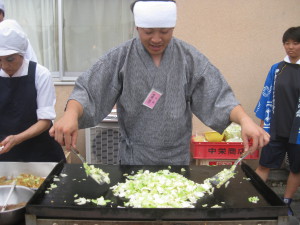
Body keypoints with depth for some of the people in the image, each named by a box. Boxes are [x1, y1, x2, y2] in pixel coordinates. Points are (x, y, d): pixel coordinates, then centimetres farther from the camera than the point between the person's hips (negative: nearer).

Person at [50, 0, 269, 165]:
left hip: (177, 160, 2)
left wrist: (245, 119, -27)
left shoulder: (189, 58, -4)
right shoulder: (120, 57, -7)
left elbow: (218, 95, -9)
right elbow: (87, 91, -13)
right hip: (133, 160, -1)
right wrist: (70, 114, -34)